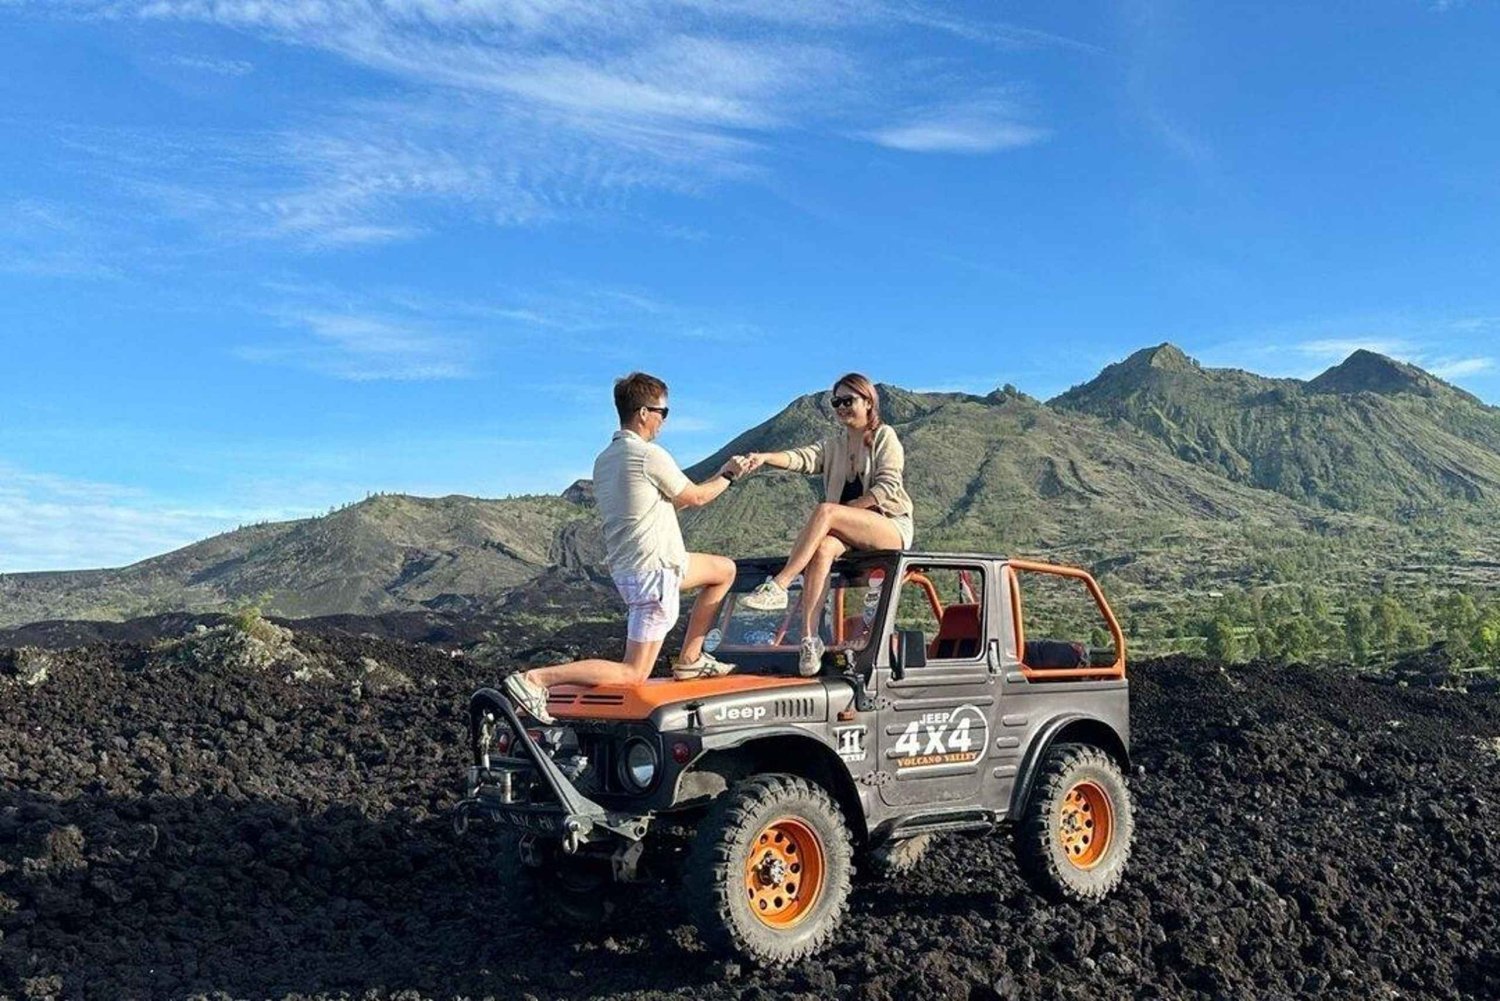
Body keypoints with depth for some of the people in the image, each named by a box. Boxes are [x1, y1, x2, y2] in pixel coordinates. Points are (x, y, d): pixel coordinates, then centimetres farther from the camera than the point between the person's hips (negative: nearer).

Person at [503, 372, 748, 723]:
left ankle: (690, 658, 24)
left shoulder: (603, 460, 11)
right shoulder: (649, 455, -17)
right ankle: (535, 678, -11)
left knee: (724, 570, 25)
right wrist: (728, 475, 14)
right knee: (631, 674, -4)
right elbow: (695, 497, -4)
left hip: (626, 568, 10)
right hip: (655, 573, -10)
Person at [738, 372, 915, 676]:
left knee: (825, 510, -32)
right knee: (822, 549, -31)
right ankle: (809, 639, -39)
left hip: (892, 526, -5)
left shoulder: (884, 436, 4)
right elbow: (803, 458, -3)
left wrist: (845, 508, -17)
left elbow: (887, 486, -10)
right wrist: (765, 457, -22)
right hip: (851, 533, 5)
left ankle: (777, 587, -37)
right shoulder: (834, 444, 18)